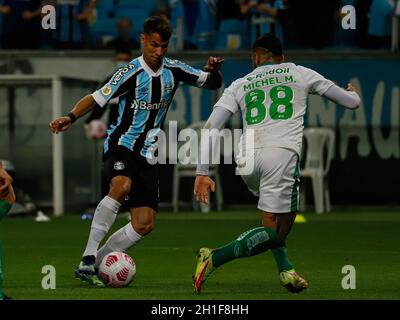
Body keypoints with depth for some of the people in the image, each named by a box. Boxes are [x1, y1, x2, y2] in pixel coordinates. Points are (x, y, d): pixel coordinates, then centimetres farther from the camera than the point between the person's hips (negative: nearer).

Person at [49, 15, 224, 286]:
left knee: (145, 224, -4)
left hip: (147, 154, 6)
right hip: (121, 144, -6)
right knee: (122, 186, -37)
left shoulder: (174, 70, 4)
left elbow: (213, 84, 14)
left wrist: (214, 71, -9)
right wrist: (70, 118, -27)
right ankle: (87, 260, -36)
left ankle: (95, 264, 7)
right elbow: (97, 98, -11)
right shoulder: (131, 73, -11)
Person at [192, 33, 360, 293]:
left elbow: (211, 127, 13)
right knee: (274, 232, -3)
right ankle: (214, 258, -18)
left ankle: (286, 270, 12)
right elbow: (352, 101, 29)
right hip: (282, 153, -4)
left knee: (281, 216, 27)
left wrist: (202, 173, 11)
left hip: (247, 159, 4)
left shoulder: (240, 85, 25)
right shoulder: (299, 74, 22)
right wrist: (352, 93, 54)